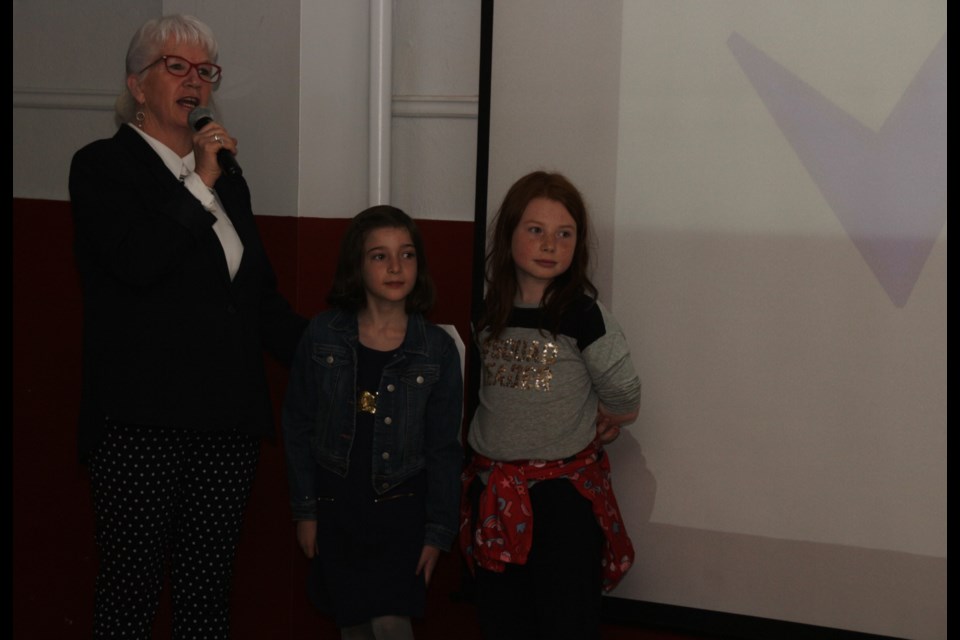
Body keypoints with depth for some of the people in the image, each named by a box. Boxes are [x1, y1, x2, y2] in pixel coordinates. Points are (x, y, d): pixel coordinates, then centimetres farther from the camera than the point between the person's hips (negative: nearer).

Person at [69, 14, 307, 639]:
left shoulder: (228, 182, 18)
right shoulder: (102, 166, 1)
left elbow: (262, 299, 20)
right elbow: (137, 263, -17)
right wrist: (199, 183, -10)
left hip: (228, 422, 5)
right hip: (142, 420, -5)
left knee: (210, 585, 9)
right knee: (132, 584, 1)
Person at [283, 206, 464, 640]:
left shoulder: (438, 349, -6)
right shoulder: (322, 336, -5)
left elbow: (443, 449, -2)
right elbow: (298, 427, 1)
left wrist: (438, 531, -3)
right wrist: (305, 509, 0)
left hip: (400, 507, -1)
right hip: (336, 506, 1)